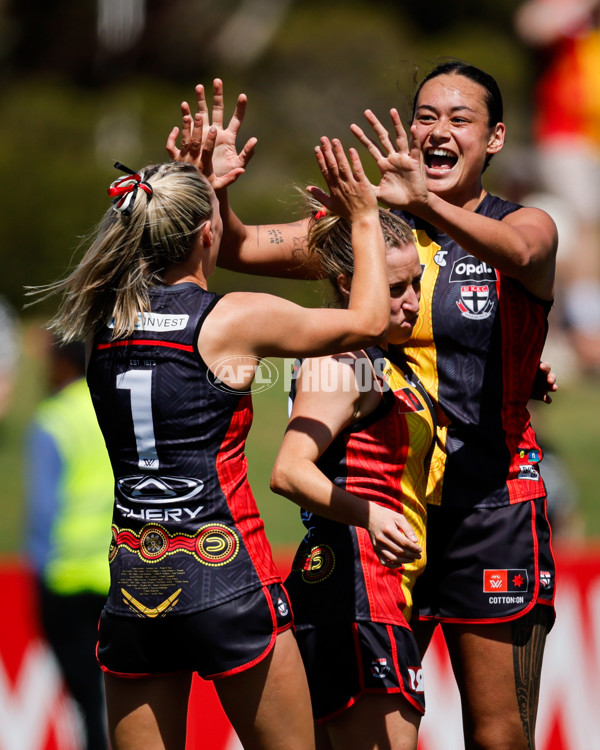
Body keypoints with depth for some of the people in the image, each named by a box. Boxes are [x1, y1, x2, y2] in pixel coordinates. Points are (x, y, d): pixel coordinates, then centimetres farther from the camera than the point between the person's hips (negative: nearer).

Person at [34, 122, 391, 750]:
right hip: (224, 576, -5)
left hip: (132, 580, 5)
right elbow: (367, 321, 7)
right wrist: (364, 219, 19)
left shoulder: (104, 320, 7)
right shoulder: (237, 319, -7)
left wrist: (195, 189, 36)